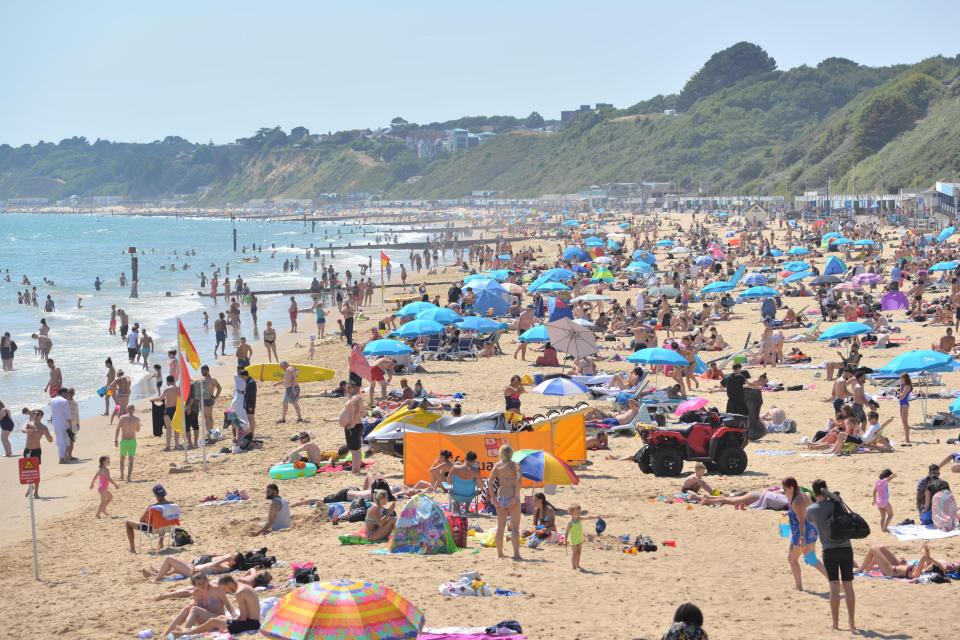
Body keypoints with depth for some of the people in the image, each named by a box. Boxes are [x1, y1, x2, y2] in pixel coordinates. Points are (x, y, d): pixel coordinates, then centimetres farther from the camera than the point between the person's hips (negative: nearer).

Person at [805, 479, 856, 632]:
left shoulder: (811, 510, -1)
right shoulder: (835, 504, -4)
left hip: (829, 551, 0)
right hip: (846, 548, 0)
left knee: (834, 587, 2)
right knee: (848, 586, 6)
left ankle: (835, 624, -1)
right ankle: (852, 623, 10)